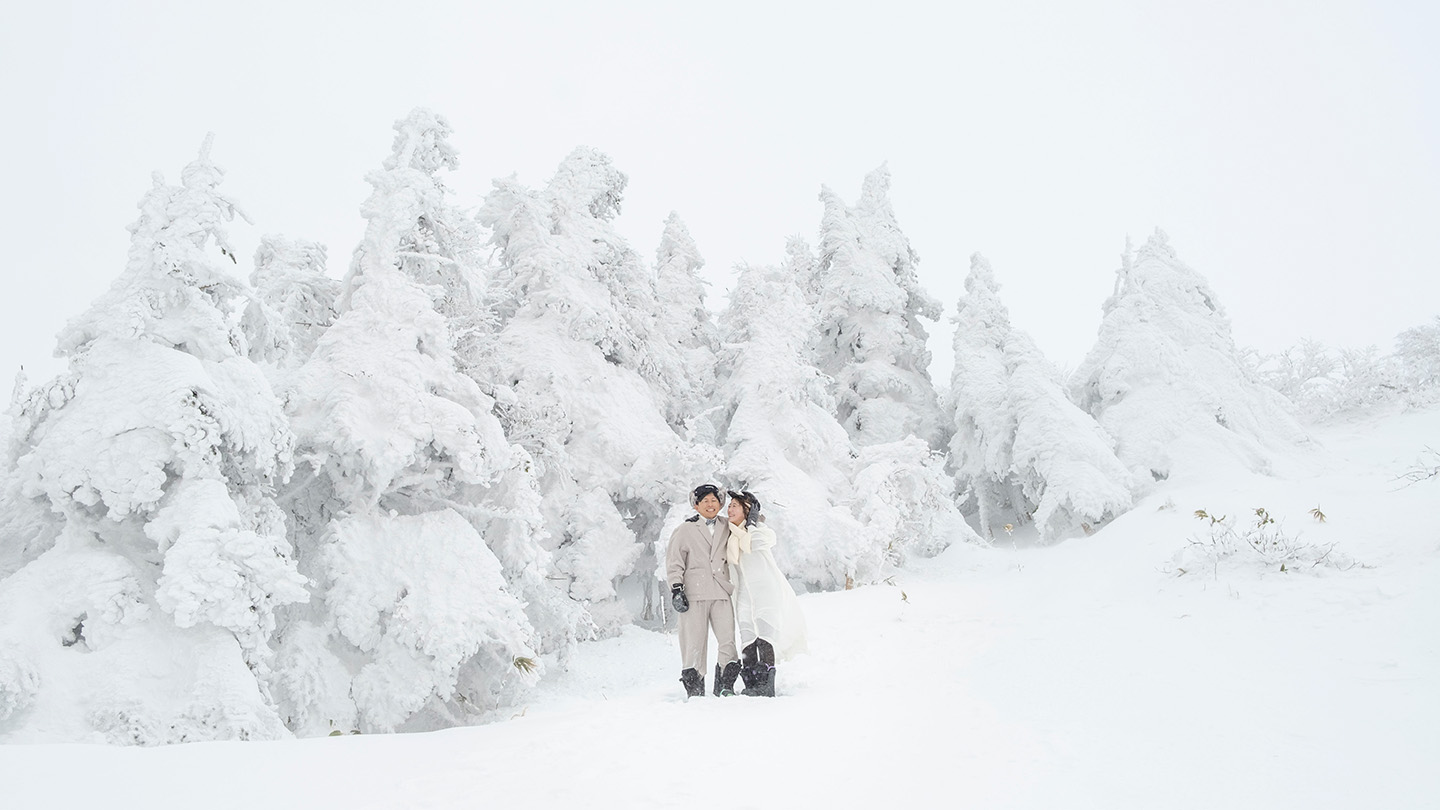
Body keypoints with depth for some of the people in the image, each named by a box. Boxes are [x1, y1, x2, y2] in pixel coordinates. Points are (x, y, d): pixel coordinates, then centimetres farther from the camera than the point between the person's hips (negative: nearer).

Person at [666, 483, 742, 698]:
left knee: (729, 640, -8)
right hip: (694, 594, -3)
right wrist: (676, 588, -6)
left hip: (721, 592, 3)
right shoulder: (684, 530, 9)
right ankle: (694, 688, 4)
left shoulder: (727, 529, 18)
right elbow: (674, 563, 5)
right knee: (694, 643, -5)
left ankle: (724, 686, 3)